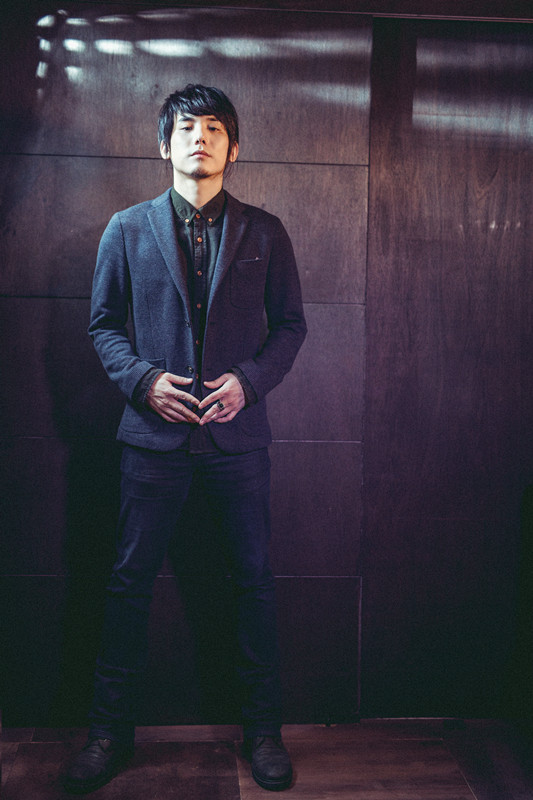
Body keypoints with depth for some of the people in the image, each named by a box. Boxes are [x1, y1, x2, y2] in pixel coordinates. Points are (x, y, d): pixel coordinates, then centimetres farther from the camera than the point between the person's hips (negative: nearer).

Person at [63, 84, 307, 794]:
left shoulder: (264, 232, 5)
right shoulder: (127, 229, 6)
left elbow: (290, 323, 7)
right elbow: (103, 322, 9)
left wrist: (249, 379, -9)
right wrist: (142, 379, -8)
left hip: (238, 432, 0)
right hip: (155, 433, 0)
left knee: (253, 579, 8)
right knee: (130, 582, 6)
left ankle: (263, 729, 26)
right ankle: (111, 732, 24)